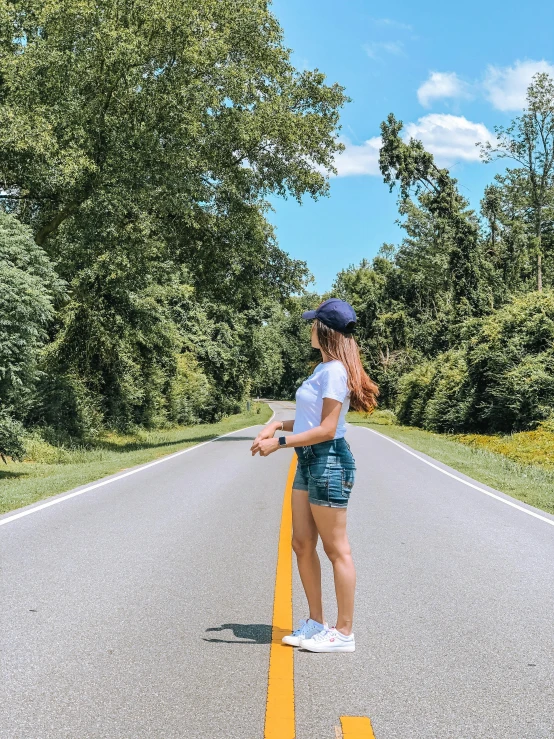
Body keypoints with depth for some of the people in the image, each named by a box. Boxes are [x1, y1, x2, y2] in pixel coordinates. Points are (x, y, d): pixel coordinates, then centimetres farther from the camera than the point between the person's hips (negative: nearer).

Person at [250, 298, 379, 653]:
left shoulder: (334, 371, -16)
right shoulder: (324, 369, 14)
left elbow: (326, 429, -20)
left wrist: (279, 443, -18)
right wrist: (279, 424, 6)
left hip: (329, 462, -10)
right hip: (309, 462, 10)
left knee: (337, 549, -1)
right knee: (302, 544, 13)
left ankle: (344, 633, 10)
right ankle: (316, 622, 25)